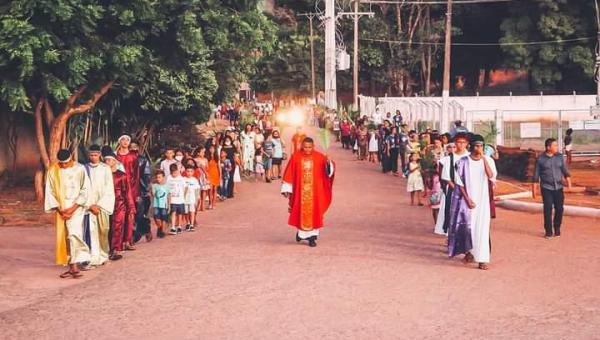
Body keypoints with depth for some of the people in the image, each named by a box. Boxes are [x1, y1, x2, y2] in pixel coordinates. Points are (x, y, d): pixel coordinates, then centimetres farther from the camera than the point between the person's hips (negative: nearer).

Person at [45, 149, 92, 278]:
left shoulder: (80, 169, -6)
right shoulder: (52, 171, 0)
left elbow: (85, 190, -5)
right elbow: (50, 192, 3)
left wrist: (73, 208, -12)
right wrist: (59, 209, -7)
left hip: (76, 207, -3)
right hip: (61, 209, 3)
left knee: (74, 233, -18)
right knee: (64, 237, 6)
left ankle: (75, 265, -18)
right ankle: (71, 266, 13)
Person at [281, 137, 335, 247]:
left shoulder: (319, 157, -3)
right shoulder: (296, 157, -3)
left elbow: (329, 169, -13)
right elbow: (289, 174, -1)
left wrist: (328, 163, -36)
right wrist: (287, 189, -3)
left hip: (315, 192, 0)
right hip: (300, 191, 0)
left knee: (313, 212, 1)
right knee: (301, 212, 7)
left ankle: (312, 237, 8)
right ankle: (301, 232, 29)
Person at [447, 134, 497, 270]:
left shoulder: (488, 160, -1)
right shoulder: (463, 162, -6)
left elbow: (491, 176, -18)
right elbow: (459, 182, -4)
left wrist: (483, 158, -22)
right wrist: (467, 199, -10)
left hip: (482, 199, 1)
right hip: (466, 198, -1)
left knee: (482, 227, -5)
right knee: (467, 225, 1)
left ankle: (482, 259, -4)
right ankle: (469, 251, 25)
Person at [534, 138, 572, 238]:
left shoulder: (560, 157, 4)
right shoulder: (540, 159, -4)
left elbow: (565, 171, 7)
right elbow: (536, 175, 1)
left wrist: (568, 183, -2)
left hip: (558, 188, 3)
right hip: (546, 188, -3)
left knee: (559, 208, 2)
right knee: (548, 209, -4)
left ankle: (557, 229, 20)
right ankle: (548, 231, 7)